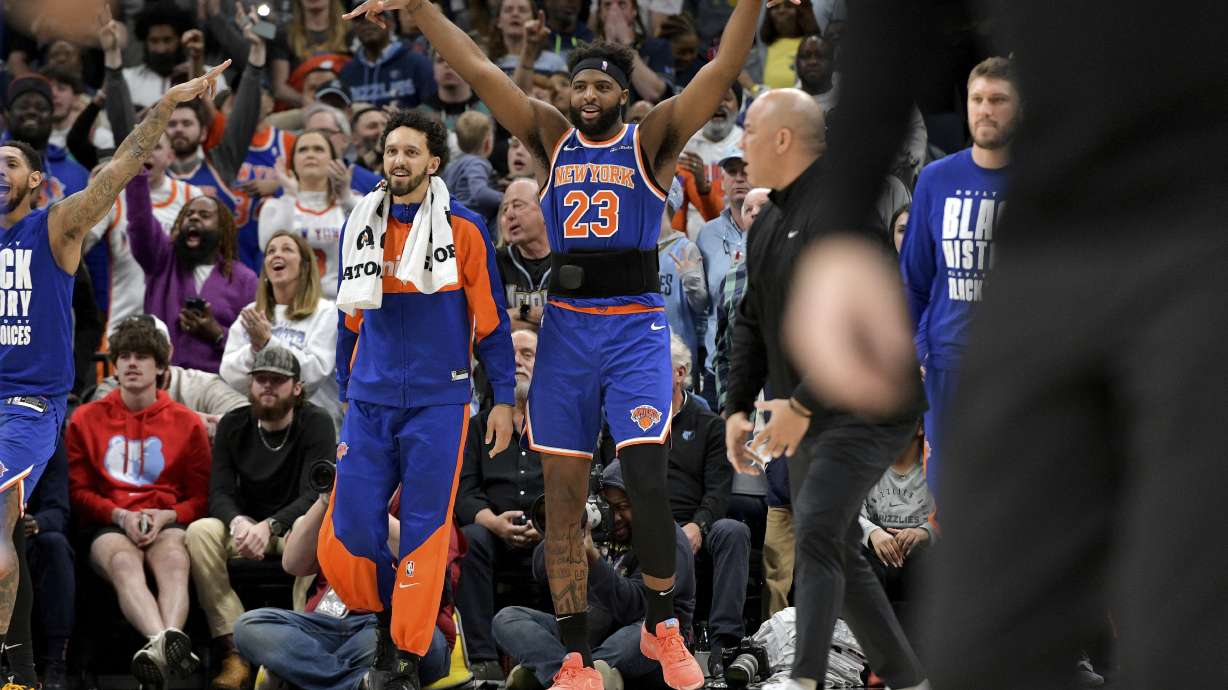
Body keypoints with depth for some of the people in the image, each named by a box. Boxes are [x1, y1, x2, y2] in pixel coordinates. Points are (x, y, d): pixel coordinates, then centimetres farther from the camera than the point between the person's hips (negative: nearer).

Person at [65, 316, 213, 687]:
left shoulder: (186, 423, 17)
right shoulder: (86, 419, 17)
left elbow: (200, 496, 15)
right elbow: (78, 490, 12)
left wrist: (166, 517, -7)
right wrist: (120, 516, -7)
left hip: (166, 523, 1)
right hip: (109, 526, -1)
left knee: (174, 559, -38)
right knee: (124, 562, -39)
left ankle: (168, 642, -67)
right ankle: (166, 644, -67)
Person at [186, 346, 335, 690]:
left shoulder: (316, 424, -7)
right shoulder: (233, 426, 3)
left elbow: (313, 494, -18)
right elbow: (220, 493, -6)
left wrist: (270, 527, -35)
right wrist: (237, 522, -31)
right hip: (247, 525, 3)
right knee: (200, 531, -27)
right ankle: (234, 656, -35)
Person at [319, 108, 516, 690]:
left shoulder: (463, 230, -3)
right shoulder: (359, 228, 8)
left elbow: (490, 319, 1)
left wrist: (504, 399, 0)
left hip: (437, 405, -3)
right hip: (370, 403, 3)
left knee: (424, 533, -4)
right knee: (346, 535, -3)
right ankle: (387, 621, 21)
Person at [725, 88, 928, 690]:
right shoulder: (769, 222, 13)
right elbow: (752, 322, 19)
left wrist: (803, 404, -24)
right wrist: (738, 407, 7)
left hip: (867, 410, -10)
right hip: (806, 417, 10)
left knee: (817, 529, -25)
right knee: (840, 555, 12)